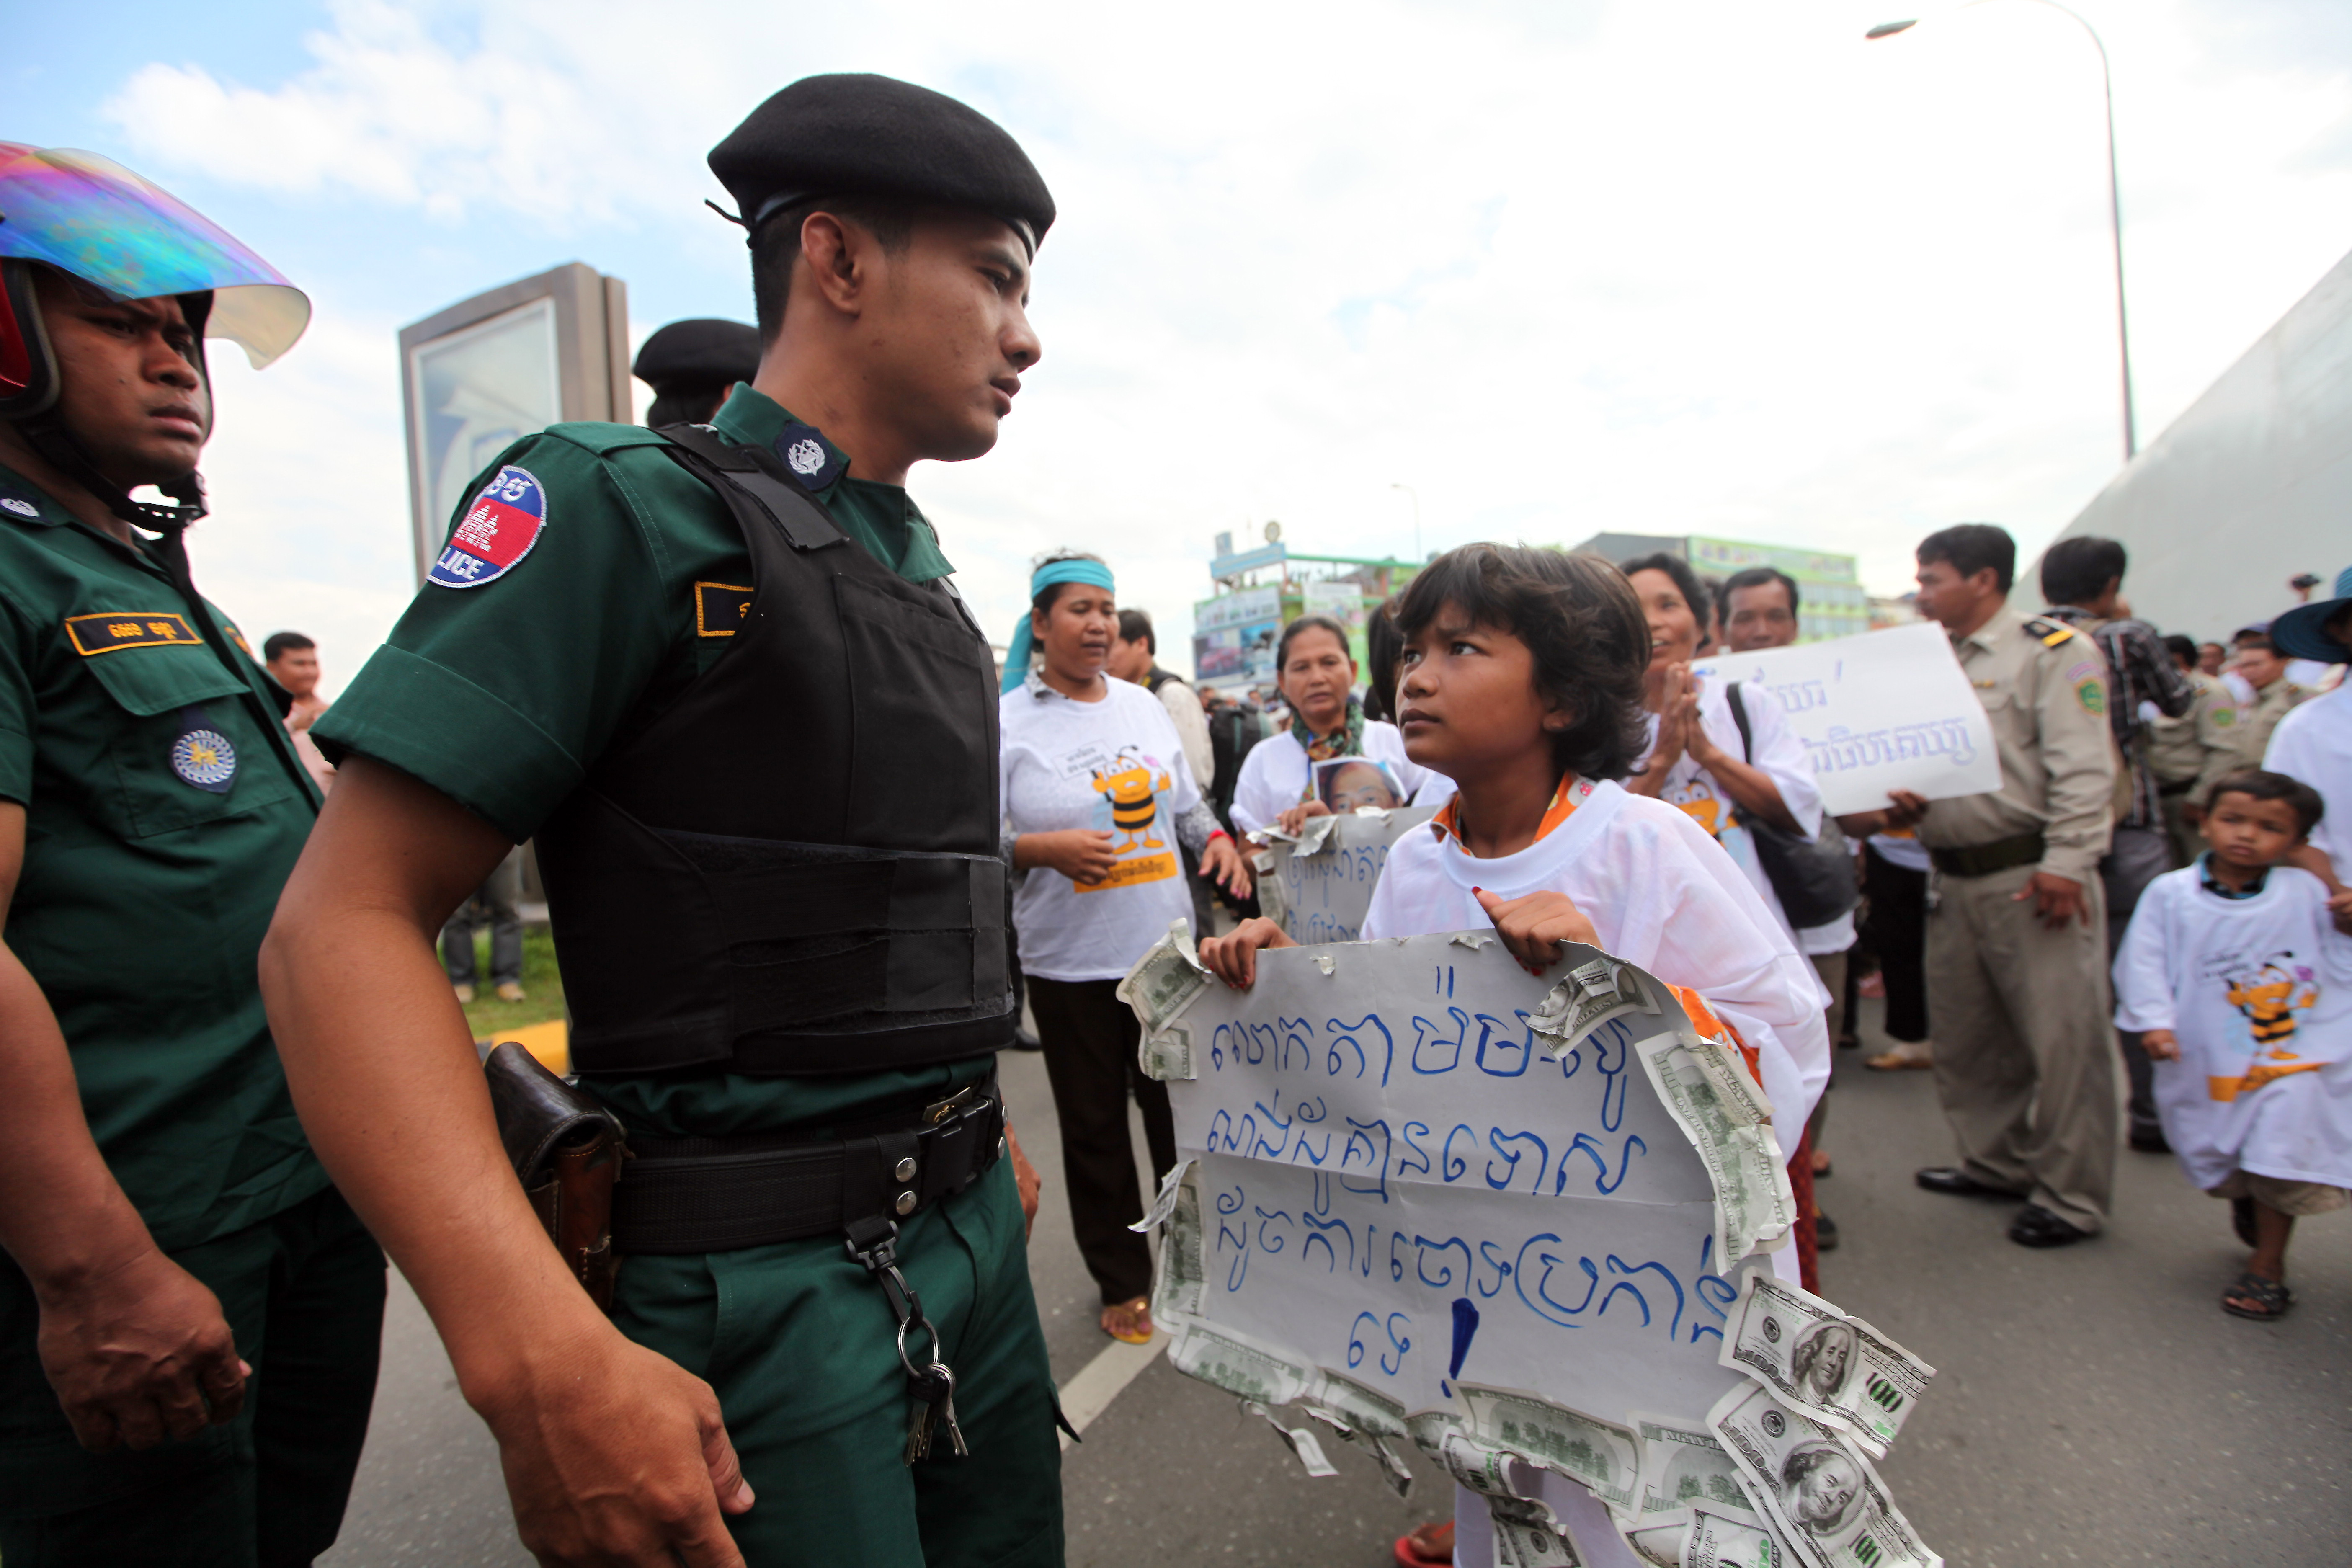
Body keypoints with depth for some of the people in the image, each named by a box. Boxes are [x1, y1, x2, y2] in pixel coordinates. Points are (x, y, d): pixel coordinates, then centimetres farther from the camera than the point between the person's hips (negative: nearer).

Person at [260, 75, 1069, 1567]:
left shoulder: (924, 578, 11)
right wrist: (543, 1357, -26)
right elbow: (343, 922, -17)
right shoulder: (629, 508, -12)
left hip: (976, 1222, 8)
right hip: (769, 1275, -7)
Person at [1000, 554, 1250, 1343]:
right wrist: (1048, 847, -24)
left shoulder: (1143, 706, 9)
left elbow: (1186, 801, 17)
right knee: (1094, 1127, 11)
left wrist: (1216, 838, -2)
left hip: (1167, 948, 4)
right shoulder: (1008, 720, -6)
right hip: (1071, 962, -3)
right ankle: (1122, 1282, 30)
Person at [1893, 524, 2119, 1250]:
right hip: (1955, 878, 8)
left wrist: (2066, 864, -18)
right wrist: (1905, 802, -1)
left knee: (2062, 1037, 1)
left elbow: (2084, 768, -13)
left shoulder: (2051, 650, -6)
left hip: (2031, 876, -7)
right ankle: (2000, 1163, 31)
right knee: (1965, 1035, 15)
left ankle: (2071, 1196, 14)